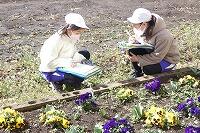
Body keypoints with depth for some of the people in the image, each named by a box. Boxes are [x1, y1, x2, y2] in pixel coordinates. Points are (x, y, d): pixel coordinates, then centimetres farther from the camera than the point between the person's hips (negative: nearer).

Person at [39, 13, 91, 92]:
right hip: (50, 71, -9)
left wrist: (81, 59, -12)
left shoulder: (71, 38, -3)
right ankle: (56, 82, -3)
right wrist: (66, 62, -36)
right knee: (78, 79, -30)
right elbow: (49, 62, -30)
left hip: (64, 66, 9)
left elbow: (73, 53, 8)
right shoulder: (57, 40, -29)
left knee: (85, 54, 6)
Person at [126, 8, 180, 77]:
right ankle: (138, 74, 4)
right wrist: (134, 40, -19)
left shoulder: (163, 36, -34)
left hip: (168, 60, -7)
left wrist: (138, 59, -33)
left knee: (147, 69, -32)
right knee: (132, 49, -14)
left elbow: (157, 57, -32)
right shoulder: (143, 29, -12)